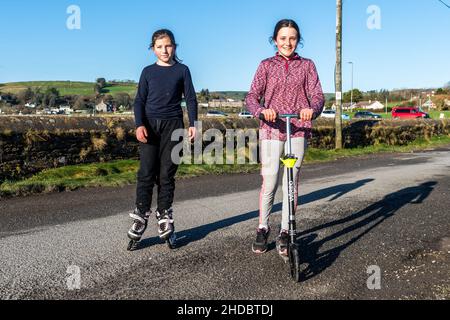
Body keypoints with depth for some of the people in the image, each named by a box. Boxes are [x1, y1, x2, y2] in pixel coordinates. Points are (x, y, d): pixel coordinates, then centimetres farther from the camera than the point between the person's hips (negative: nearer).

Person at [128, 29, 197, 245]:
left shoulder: (182, 70, 8)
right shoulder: (148, 71, 10)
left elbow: (190, 98, 7)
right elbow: (139, 100, 5)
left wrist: (193, 124, -4)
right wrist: (139, 125, -10)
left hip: (173, 125, 0)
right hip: (150, 125, 1)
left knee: (166, 174, 1)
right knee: (146, 173, -5)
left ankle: (164, 216, 10)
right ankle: (141, 215, 2)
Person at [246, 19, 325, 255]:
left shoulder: (307, 65, 10)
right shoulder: (266, 65, 9)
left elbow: (317, 96, 0)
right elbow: (252, 97, -1)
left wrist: (312, 110, -23)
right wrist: (261, 110, -24)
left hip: (298, 130, 1)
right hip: (271, 130, 0)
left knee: (291, 182, 3)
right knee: (269, 182, -2)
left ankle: (285, 232, 16)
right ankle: (262, 228, 18)